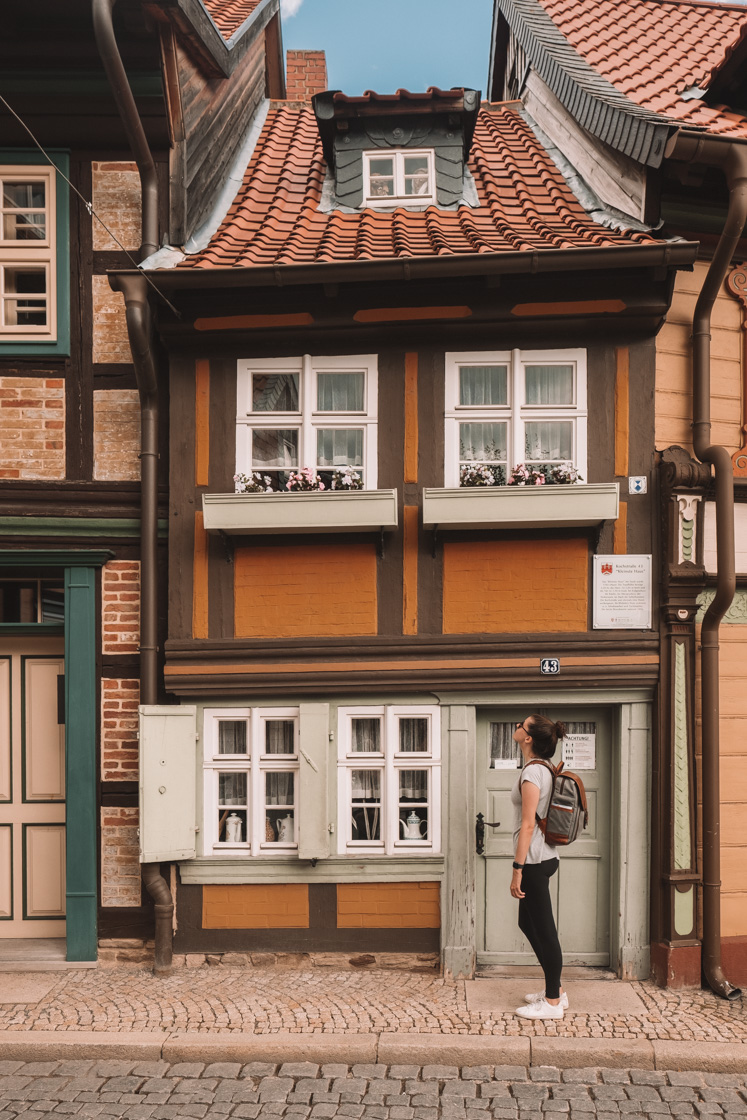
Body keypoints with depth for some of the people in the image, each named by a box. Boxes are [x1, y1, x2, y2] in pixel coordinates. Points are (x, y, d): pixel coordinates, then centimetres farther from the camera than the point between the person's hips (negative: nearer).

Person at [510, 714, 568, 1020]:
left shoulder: (532, 772, -18)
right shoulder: (546, 770, 11)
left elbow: (528, 825, -21)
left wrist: (517, 869, -19)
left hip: (534, 860, -10)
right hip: (545, 857, 10)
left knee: (543, 929, 0)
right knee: (528, 923, 19)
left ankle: (552, 1002, 11)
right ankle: (555, 990, 29)